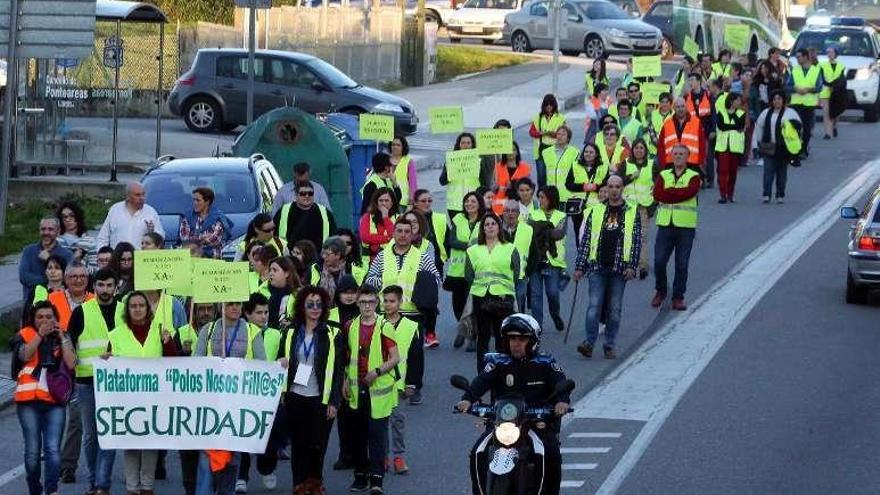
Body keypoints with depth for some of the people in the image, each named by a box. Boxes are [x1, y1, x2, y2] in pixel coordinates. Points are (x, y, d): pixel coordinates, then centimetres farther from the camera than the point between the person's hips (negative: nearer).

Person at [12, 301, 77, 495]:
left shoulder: (63, 337, 12)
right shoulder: (25, 335, 8)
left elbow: (71, 363, -3)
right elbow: (24, 355, -12)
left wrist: (61, 337, -3)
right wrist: (40, 334, -12)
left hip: (55, 400, 1)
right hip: (29, 400, -1)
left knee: (53, 449, -11)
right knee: (32, 450, 1)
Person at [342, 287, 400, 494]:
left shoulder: (384, 327, -8)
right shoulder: (351, 327, 7)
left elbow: (395, 358, -8)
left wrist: (377, 371, -21)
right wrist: (346, 380, 10)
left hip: (378, 389, -5)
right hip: (357, 389, 5)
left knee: (377, 434, -9)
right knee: (358, 433, 9)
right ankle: (361, 476, 19)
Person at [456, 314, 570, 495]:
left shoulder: (545, 364, 6)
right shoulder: (497, 363, 6)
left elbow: (560, 382, -10)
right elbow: (481, 381, -11)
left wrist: (562, 400, -34)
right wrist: (468, 398, -33)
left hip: (539, 423, -1)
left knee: (552, 455, -26)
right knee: (478, 455, -18)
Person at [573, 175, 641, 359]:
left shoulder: (632, 213, 6)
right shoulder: (596, 211, 9)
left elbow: (636, 242, 3)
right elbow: (586, 240, 9)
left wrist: (632, 266, -7)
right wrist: (579, 266, 3)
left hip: (619, 268, 0)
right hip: (597, 266, 0)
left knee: (615, 309, 4)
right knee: (594, 306, -9)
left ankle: (609, 346, 12)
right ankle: (589, 342, -9)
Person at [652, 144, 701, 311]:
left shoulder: (693, 177, 6)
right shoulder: (663, 175, 12)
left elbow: (689, 192, -15)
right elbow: (657, 194, -6)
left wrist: (669, 192, -9)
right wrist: (679, 193, -13)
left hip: (686, 226, -2)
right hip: (665, 224, 2)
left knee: (682, 264, 1)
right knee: (659, 261, -3)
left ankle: (678, 297, 10)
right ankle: (660, 291, 19)